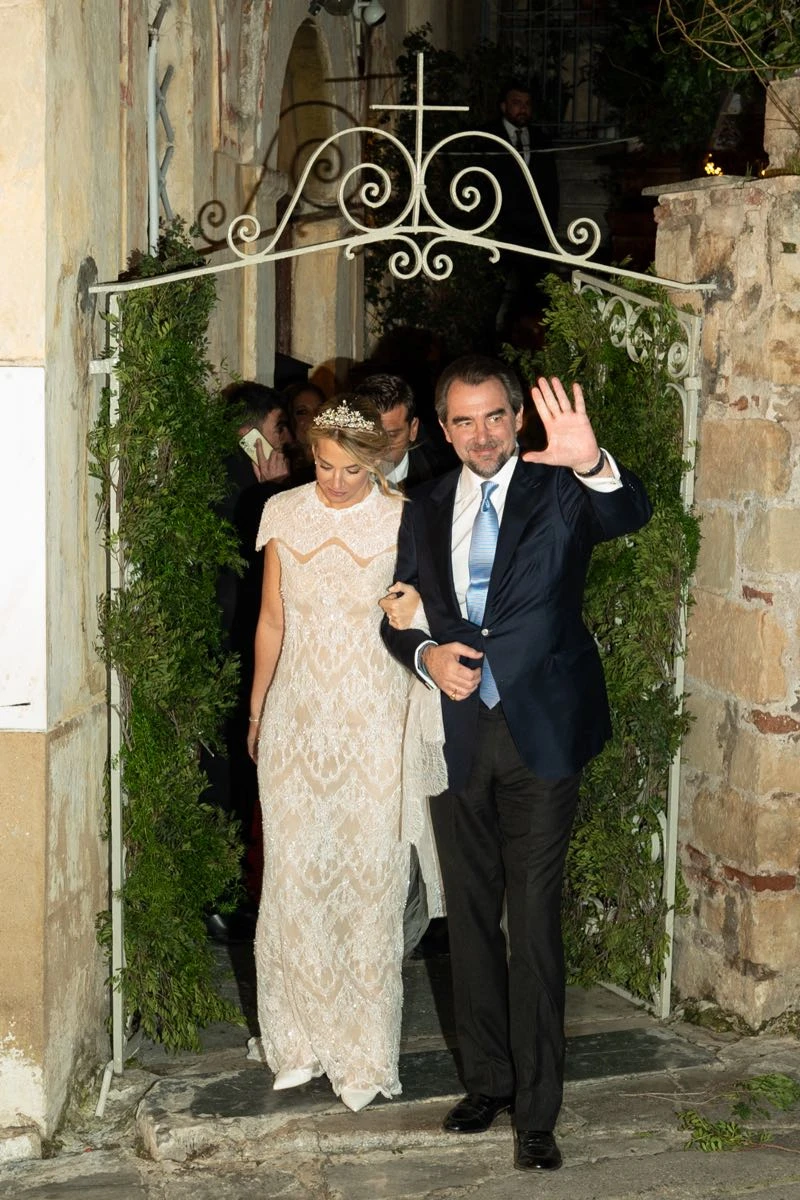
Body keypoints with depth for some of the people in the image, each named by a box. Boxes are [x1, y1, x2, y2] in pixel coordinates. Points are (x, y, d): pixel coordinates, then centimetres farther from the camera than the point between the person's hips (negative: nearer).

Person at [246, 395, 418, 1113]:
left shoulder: (403, 519, -4)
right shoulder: (284, 514, 4)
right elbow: (272, 621, 12)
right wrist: (256, 712, 16)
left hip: (375, 721, -2)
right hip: (298, 718, 2)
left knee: (370, 877, 0)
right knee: (294, 874, 4)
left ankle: (363, 1054, 11)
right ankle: (301, 1041, 18)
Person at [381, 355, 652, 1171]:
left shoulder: (558, 493, -5)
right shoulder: (426, 509, 8)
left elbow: (631, 514, -25)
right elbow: (398, 613, 13)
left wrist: (593, 464, -47)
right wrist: (426, 654, -9)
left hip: (540, 732, -4)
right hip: (456, 733, 5)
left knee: (535, 924, -3)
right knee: (471, 917, 14)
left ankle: (536, 1112, 5)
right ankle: (487, 1081, 30)